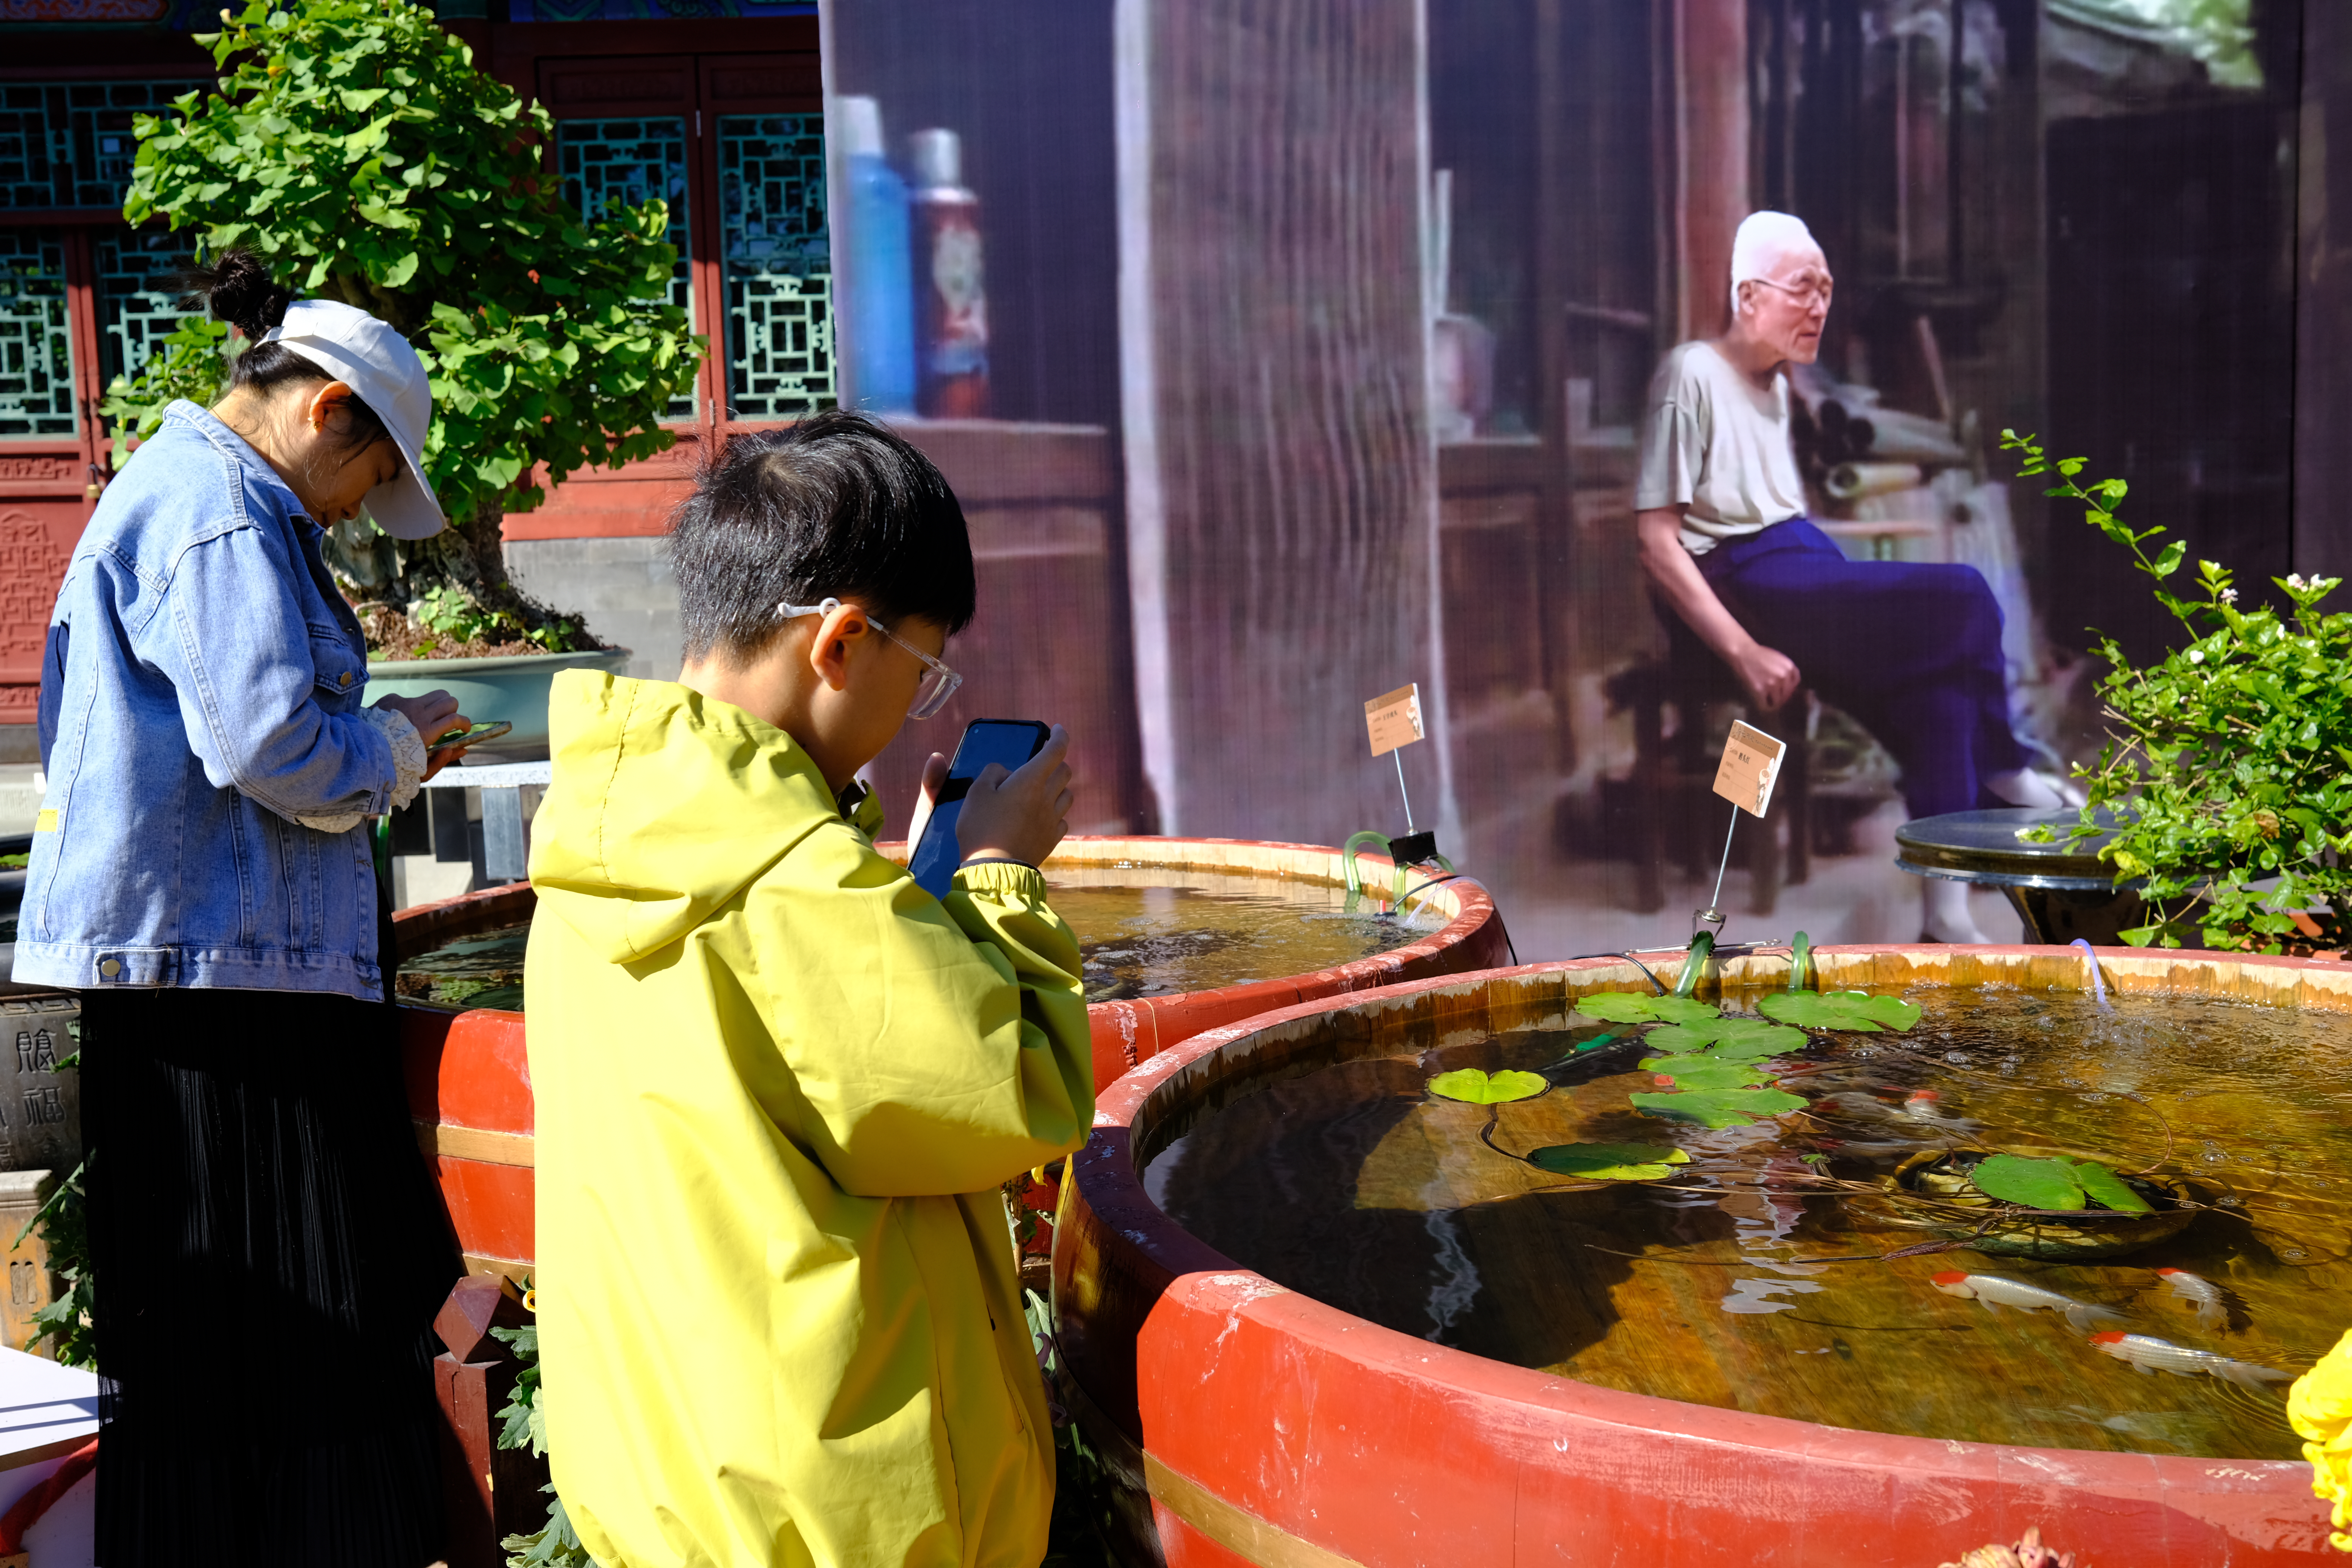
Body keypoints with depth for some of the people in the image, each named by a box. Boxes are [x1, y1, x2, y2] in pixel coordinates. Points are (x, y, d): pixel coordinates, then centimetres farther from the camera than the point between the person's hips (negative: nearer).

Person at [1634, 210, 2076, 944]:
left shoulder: (1776, 384, 22)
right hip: (1740, 585, -8)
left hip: (1801, 570, 9)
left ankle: (1948, 917, -14)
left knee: (1938, 690, -15)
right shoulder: (1693, 375, -6)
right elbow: (1657, 543, -13)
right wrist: (1744, 651, -21)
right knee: (1964, 599, -19)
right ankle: (2002, 771, 9)